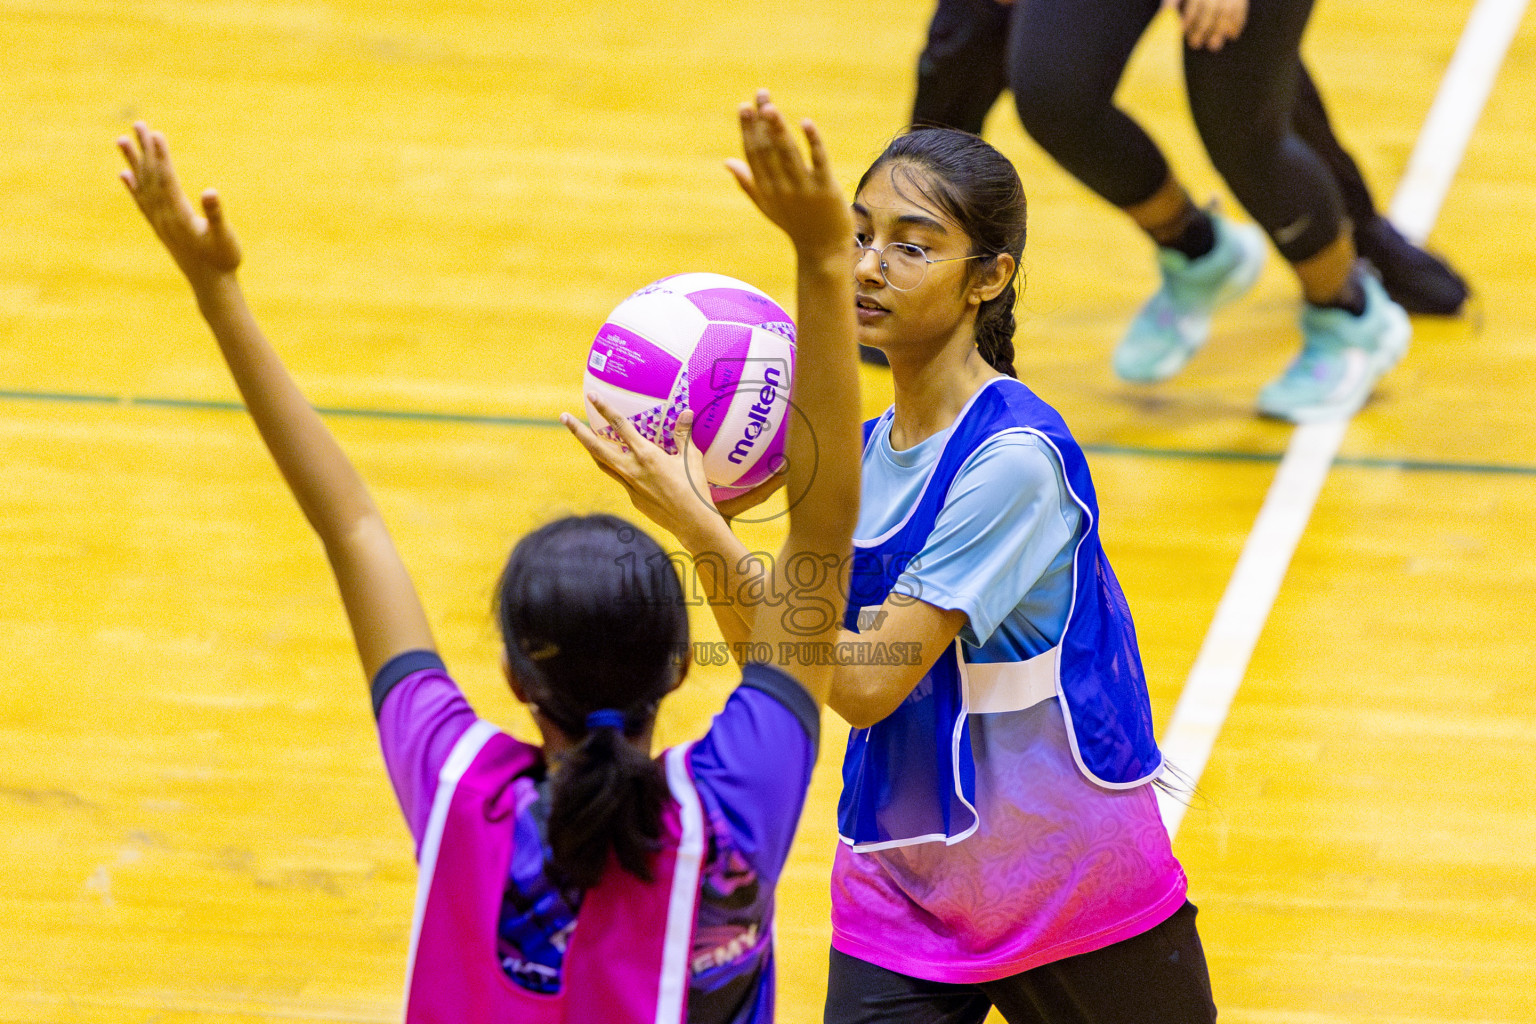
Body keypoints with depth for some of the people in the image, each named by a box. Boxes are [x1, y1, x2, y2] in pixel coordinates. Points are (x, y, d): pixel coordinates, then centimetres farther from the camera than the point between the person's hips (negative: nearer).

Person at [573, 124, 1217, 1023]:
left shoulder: (1014, 457, -21)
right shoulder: (866, 451, 3)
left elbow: (868, 685, -23)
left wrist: (699, 523, -26)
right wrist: (708, 516, -9)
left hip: (1072, 887, -5)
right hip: (898, 889, 5)